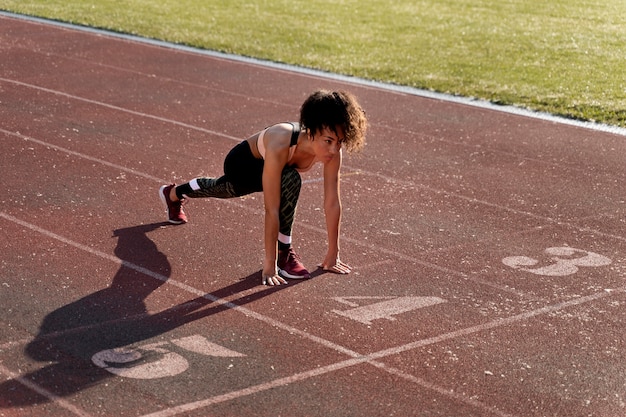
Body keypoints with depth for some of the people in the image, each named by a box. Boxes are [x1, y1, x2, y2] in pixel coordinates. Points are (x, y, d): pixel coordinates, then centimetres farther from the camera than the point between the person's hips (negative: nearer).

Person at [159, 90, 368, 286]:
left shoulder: (332, 149, -33)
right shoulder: (280, 147, -46)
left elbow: (332, 203, -24)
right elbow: (271, 210, -45)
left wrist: (333, 255, -20)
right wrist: (270, 265, -42)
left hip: (264, 166, 6)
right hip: (242, 164, -6)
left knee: (225, 190, 34)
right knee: (290, 180, -36)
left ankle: (173, 194, 67)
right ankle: (284, 253, -15)